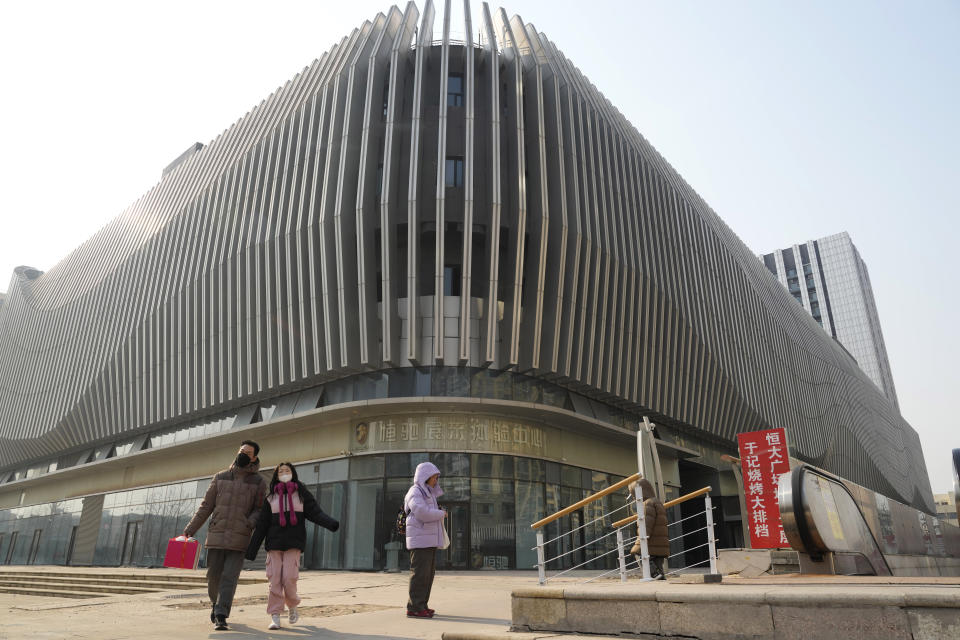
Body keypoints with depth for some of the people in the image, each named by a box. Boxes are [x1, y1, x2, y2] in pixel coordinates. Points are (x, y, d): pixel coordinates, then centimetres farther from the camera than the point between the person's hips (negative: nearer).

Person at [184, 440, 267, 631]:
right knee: (213, 575, 9)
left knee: (229, 577, -9)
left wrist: (250, 522, -18)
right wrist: (190, 529, 8)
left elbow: (259, 509, 3)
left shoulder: (258, 482, 2)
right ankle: (215, 603, 35)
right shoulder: (220, 477, 8)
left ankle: (221, 617, -3)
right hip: (216, 535, 2)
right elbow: (206, 506, 11)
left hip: (239, 539, -2)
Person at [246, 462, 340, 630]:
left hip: (293, 543, -2)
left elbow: (316, 513, -3)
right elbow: (262, 526, 11)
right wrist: (251, 550, 6)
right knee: (275, 580, -3)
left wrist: (331, 523, -22)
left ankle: (293, 608, 17)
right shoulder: (270, 497, 13)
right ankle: (275, 616, 7)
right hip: (274, 543, 2)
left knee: (289, 578, -8)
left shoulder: (302, 494, 8)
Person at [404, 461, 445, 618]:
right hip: (420, 540, -9)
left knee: (429, 573, 10)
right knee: (420, 573, -7)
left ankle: (421, 605, 17)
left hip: (430, 541, 9)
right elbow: (423, 513, -24)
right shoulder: (415, 492, -10)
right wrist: (442, 513, -12)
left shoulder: (428, 493, 19)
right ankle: (414, 608, -3)